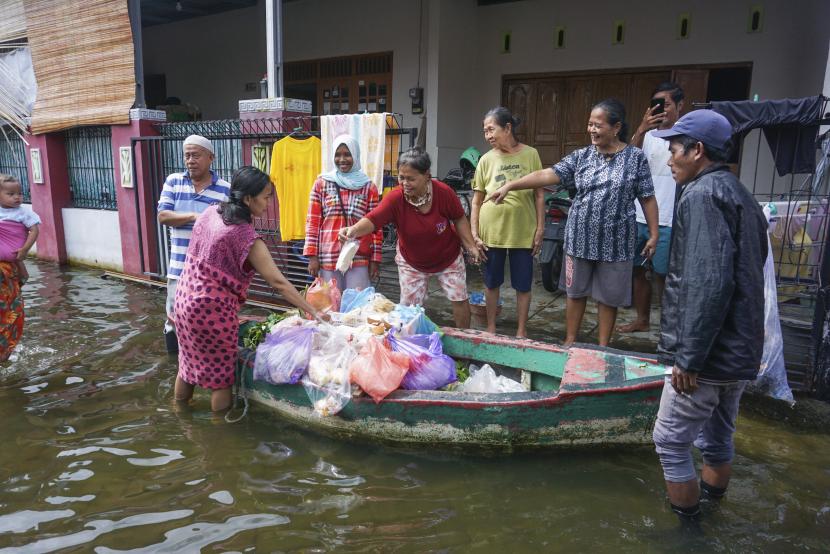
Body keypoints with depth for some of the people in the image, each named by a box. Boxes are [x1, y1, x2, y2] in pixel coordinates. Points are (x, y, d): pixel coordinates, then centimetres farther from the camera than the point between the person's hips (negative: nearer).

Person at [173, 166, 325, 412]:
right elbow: (278, 282, -24)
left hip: (184, 299, 8)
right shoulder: (246, 236, -22)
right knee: (222, 373, 9)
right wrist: (313, 312, -22)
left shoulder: (210, 212, 0)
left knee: (189, 362, 25)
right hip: (212, 309, -8)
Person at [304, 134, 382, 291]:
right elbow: (312, 222, 5)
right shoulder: (321, 184, 6)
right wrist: (312, 255, -1)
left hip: (359, 259, 0)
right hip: (328, 257, 1)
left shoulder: (369, 187, 5)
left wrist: (376, 259, 0)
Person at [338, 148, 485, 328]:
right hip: (411, 263, 0)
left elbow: (459, 219, -9)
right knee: (409, 307, 4)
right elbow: (372, 219, -40)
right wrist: (354, 230, -60)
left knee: (459, 300, 8)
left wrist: (471, 246, -12)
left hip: (448, 258, 0)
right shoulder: (395, 198, -28)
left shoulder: (444, 192, -25)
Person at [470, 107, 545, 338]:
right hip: (491, 231, 1)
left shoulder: (530, 154, -2)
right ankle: (491, 328, 29)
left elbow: (539, 195, 2)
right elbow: (476, 201, 2)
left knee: (523, 284, 9)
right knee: (491, 282, 12)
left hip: (523, 231, -1)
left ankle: (521, 331, 25)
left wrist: (540, 229, -2)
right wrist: (474, 234, -3)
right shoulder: (486, 159, 0)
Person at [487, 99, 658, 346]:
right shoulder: (581, 156, 1)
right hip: (580, 238, 2)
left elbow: (647, 198, 0)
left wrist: (653, 234, -2)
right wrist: (509, 185, -18)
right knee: (575, 291, 12)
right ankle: (569, 342, 29)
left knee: (608, 296, 9)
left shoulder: (635, 157, -3)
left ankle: (603, 348, 25)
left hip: (614, 241, -2)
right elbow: (547, 174, -8)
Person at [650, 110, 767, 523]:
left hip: (708, 355, -9)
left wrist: (689, 357, -22)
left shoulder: (703, 195, -15)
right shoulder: (742, 196, 15)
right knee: (718, 438, 22)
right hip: (740, 351, 9)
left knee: (671, 442, 4)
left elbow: (708, 283, -26)